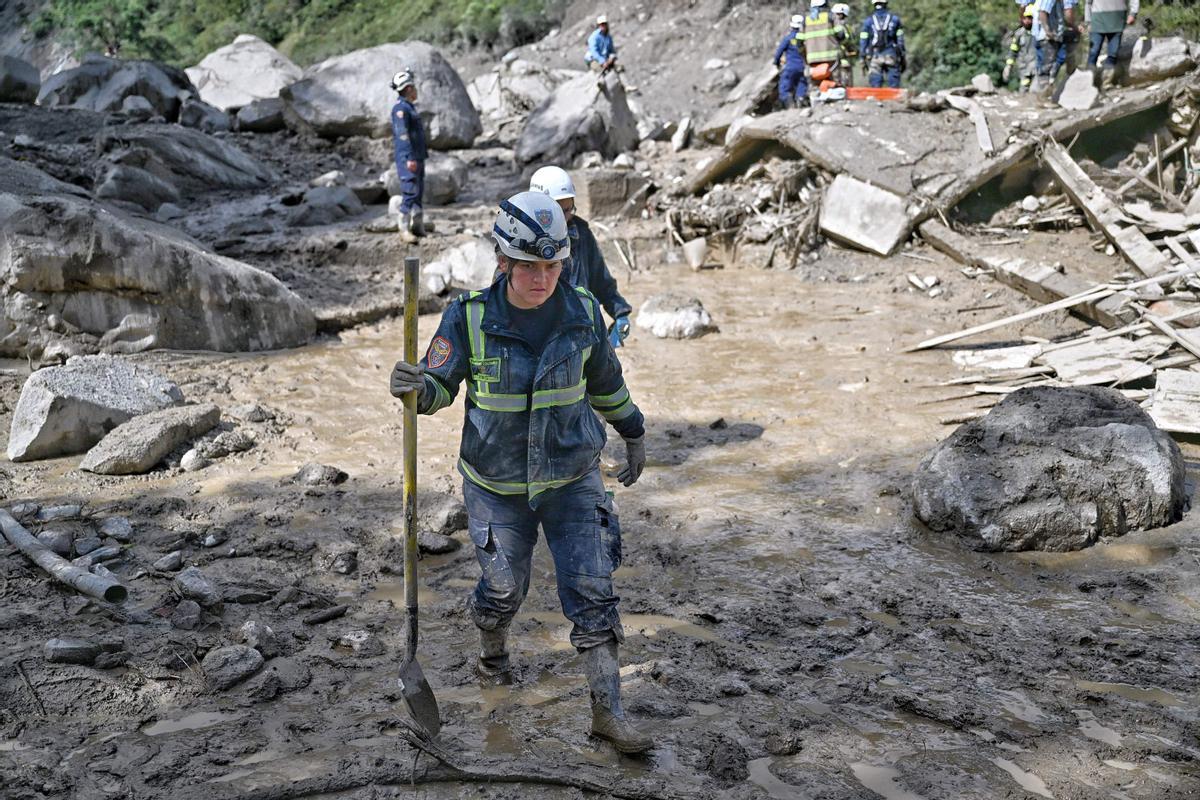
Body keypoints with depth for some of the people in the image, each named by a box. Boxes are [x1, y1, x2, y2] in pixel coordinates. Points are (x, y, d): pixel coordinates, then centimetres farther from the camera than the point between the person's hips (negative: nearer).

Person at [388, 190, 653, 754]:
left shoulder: (581, 312, -8)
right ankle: (491, 657, 48)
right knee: (503, 587, 15)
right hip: (496, 482, -1)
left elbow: (605, 381, 8)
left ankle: (608, 710, 8)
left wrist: (633, 434, 19)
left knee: (592, 591, -3)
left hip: (572, 477, 1)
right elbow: (439, 385, -7)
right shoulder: (470, 318, -15)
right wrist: (413, 387, -31)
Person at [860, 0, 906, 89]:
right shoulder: (895, 19, 6)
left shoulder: (868, 21, 5)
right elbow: (900, 40, 6)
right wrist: (903, 57, 11)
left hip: (875, 57, 0)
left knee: (875, 86, 1)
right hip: (891, 56, 0)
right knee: (894, 85, 2)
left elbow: (863, 41, 3)